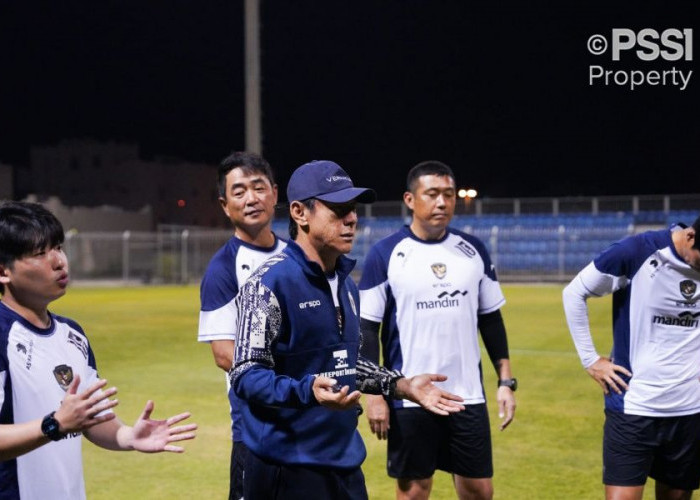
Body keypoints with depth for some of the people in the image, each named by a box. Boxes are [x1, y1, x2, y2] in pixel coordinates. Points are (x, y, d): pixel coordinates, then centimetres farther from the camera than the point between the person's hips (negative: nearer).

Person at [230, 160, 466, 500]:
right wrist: (307, 391, -33)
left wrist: (402, 386, 15)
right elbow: (245, 374, -19)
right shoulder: (270, 282, -15)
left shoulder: (347, 284, 13)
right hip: (286, 468, -8)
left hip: (346, 462, 8)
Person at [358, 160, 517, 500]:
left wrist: (506, 381, 5)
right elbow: (367, 329, -4)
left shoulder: (474, 251, 5)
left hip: (468, 396, 3)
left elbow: (491, 320, 11)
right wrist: (374, 393, -9)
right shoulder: (385, 254, -6)